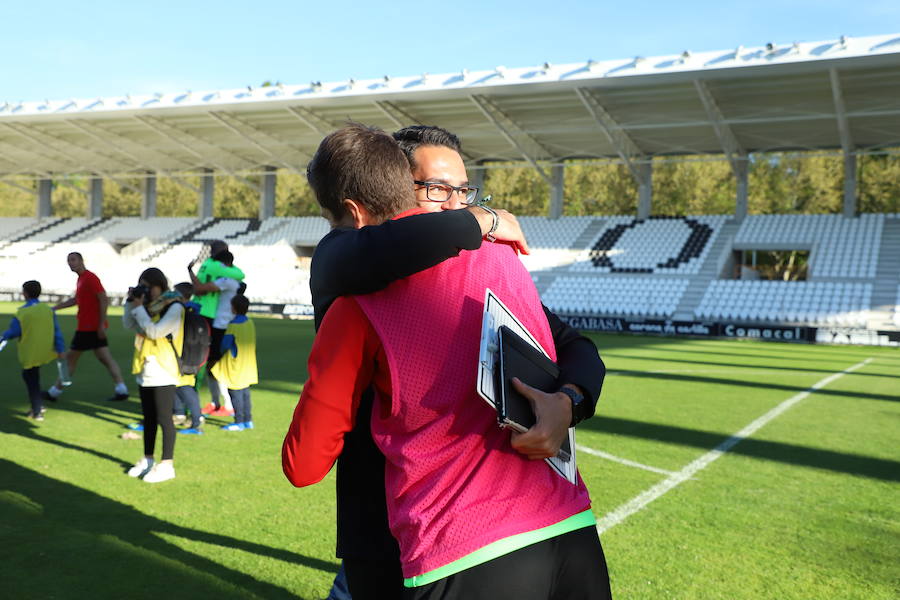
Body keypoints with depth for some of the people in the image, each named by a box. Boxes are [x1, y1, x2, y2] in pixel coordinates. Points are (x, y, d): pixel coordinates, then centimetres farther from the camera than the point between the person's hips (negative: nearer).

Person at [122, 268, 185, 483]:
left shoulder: (173, 307, -12)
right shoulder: (149, 306, 10)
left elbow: (154, 331, -20)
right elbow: (128, 325, 14)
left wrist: (139, 308, -14)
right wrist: (131, 303, 2)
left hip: (163, 372, -8)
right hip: (145, 370, 8)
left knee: (163, 419, -3)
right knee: (148, 417, 16)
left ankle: (167, 465, 3)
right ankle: (147, 460, 27)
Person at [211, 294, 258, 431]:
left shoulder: (233, 326, -17)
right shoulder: (250, 323, 4)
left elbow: (225, 345, -12)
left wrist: (221, 352, 8)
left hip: (236, 368, -7)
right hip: (248, 367, 7)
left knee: (235, 394, 0)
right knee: (245, 392, 14)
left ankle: (239, 422, 2)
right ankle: (248, 420, 18)